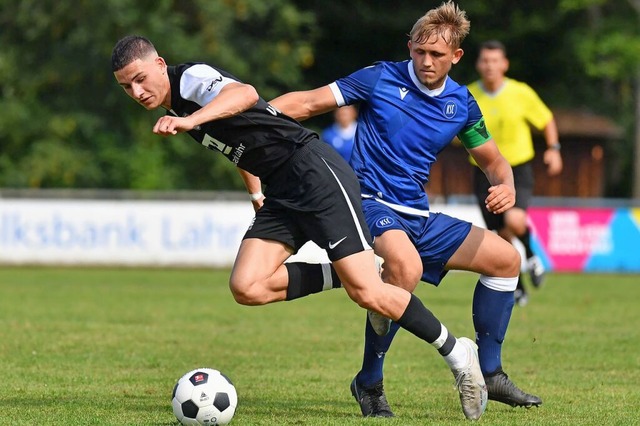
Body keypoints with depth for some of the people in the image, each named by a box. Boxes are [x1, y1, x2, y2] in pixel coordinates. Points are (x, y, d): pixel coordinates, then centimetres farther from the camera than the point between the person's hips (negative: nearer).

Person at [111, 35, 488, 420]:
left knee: (366, 293, -15)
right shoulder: (174, 107, 16)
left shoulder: (192, 78, -12)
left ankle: (456, 353, 1)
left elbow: (245, 94, -35)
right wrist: (255, 191, 29)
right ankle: (342, 275, 4)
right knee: (246, 288, -11)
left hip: (314, 170, -9)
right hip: (280, 196, 9)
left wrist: (190, 121, -48)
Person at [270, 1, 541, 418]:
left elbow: (493, 160, 18)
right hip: (372, 206, -7)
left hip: (419, 218, 7)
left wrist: (506, 188, -5)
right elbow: (308, 103, -6)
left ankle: (489, 373, 20)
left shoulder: (461, 103, 8)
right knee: (406, 266, -37)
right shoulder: (381, 79, -7)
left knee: (506, 257, 8)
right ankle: (369, 383, -21)